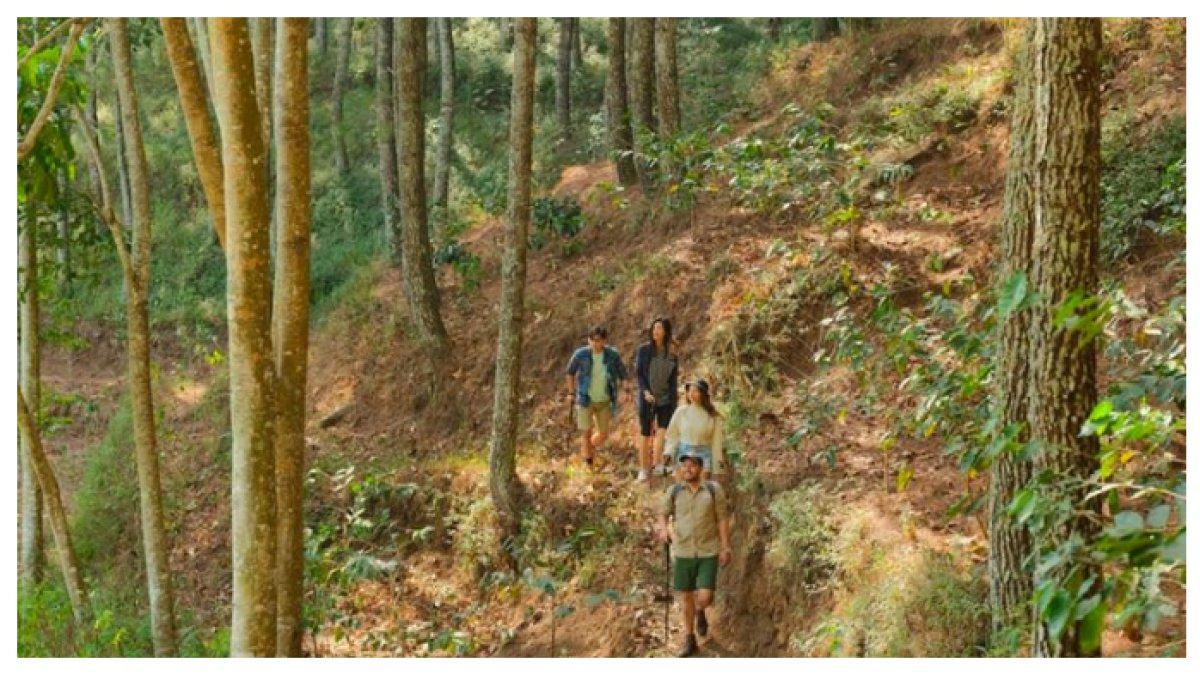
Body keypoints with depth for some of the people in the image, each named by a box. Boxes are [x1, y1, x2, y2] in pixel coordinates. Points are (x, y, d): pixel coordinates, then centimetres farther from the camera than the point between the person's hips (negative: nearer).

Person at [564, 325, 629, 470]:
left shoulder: (613, 355, -11)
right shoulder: (580, 354, -13)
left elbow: (623, 376, 3)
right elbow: (570, 372, 5)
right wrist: (572, 393, 4)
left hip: (604, 402, 2)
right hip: (585, 400, -2)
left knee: (603, 434, 8)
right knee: (587, 433, -4)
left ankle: (586, 449, 38)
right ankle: (589, 464, 11)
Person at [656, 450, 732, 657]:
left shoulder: (714, 489, -7)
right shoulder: (674, 491, -3)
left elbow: (723, 519, -3)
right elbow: (663, 514, 6)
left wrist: (726, 548, -6)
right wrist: (663, 529, -17)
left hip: (708, 552, -2)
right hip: (683, 552, 2)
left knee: (705, 598, -8)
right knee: (687, 597, 8)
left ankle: (700, 611, 31)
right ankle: (689, 641, 25)